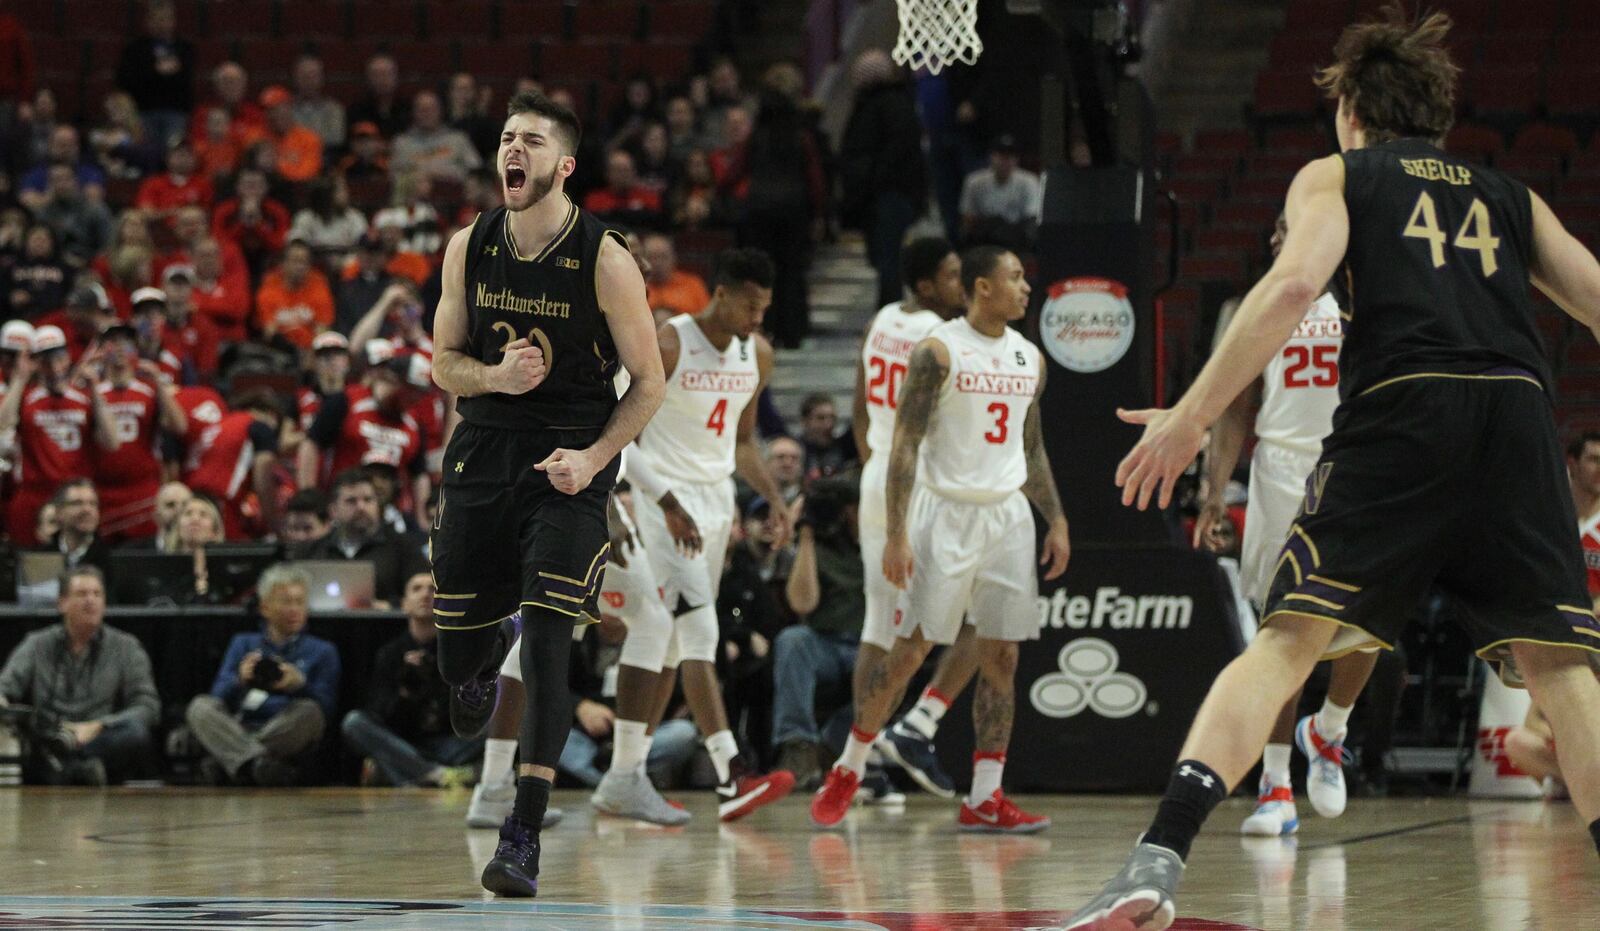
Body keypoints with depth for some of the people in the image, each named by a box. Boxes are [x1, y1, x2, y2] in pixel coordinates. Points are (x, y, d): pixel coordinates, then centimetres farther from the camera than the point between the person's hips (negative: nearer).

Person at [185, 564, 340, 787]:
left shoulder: (322, 651, 21)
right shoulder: (243, 643, 25)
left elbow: (326, 707, 5)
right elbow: (219, 696, 9)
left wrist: (300, 686, -15)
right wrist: (240, 681, -14)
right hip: (238, 730, 1)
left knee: (309, 711, -32)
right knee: (200, 707, -26)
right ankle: (258, 762, -49)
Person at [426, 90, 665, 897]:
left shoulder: (605, 261, -11)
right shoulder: (468, 247, 0)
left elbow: (649, 382, -4)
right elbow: (443, 362, 8)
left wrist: (593, 457, -17)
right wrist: (496, 377, -14)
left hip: (569, 465, -4)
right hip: (481, 452, 4)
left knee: (547, 644, -15)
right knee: (455, 645, 8)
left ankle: (524, 836, -14)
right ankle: (486, 653, 49)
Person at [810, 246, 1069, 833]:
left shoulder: (1029, 358, 11)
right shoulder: (939, 351, -9)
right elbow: (905, 445, -11)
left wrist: (1056, 521, 13)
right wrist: (896, 533, -18)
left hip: (1009, 515, 6)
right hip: (946, 513, -6)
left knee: (1002, 656, 2)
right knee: (910, 649, -4)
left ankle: (984, 799, 5)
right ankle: (848, 771, 12)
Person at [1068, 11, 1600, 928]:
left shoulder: (1337, 176, 18)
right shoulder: (1511, 198, 28)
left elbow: (1294, 283, -1)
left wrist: (1191, 417, -2)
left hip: (1400, 410, -2)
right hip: (1519, 409, 2)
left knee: (1286, 644, -4)